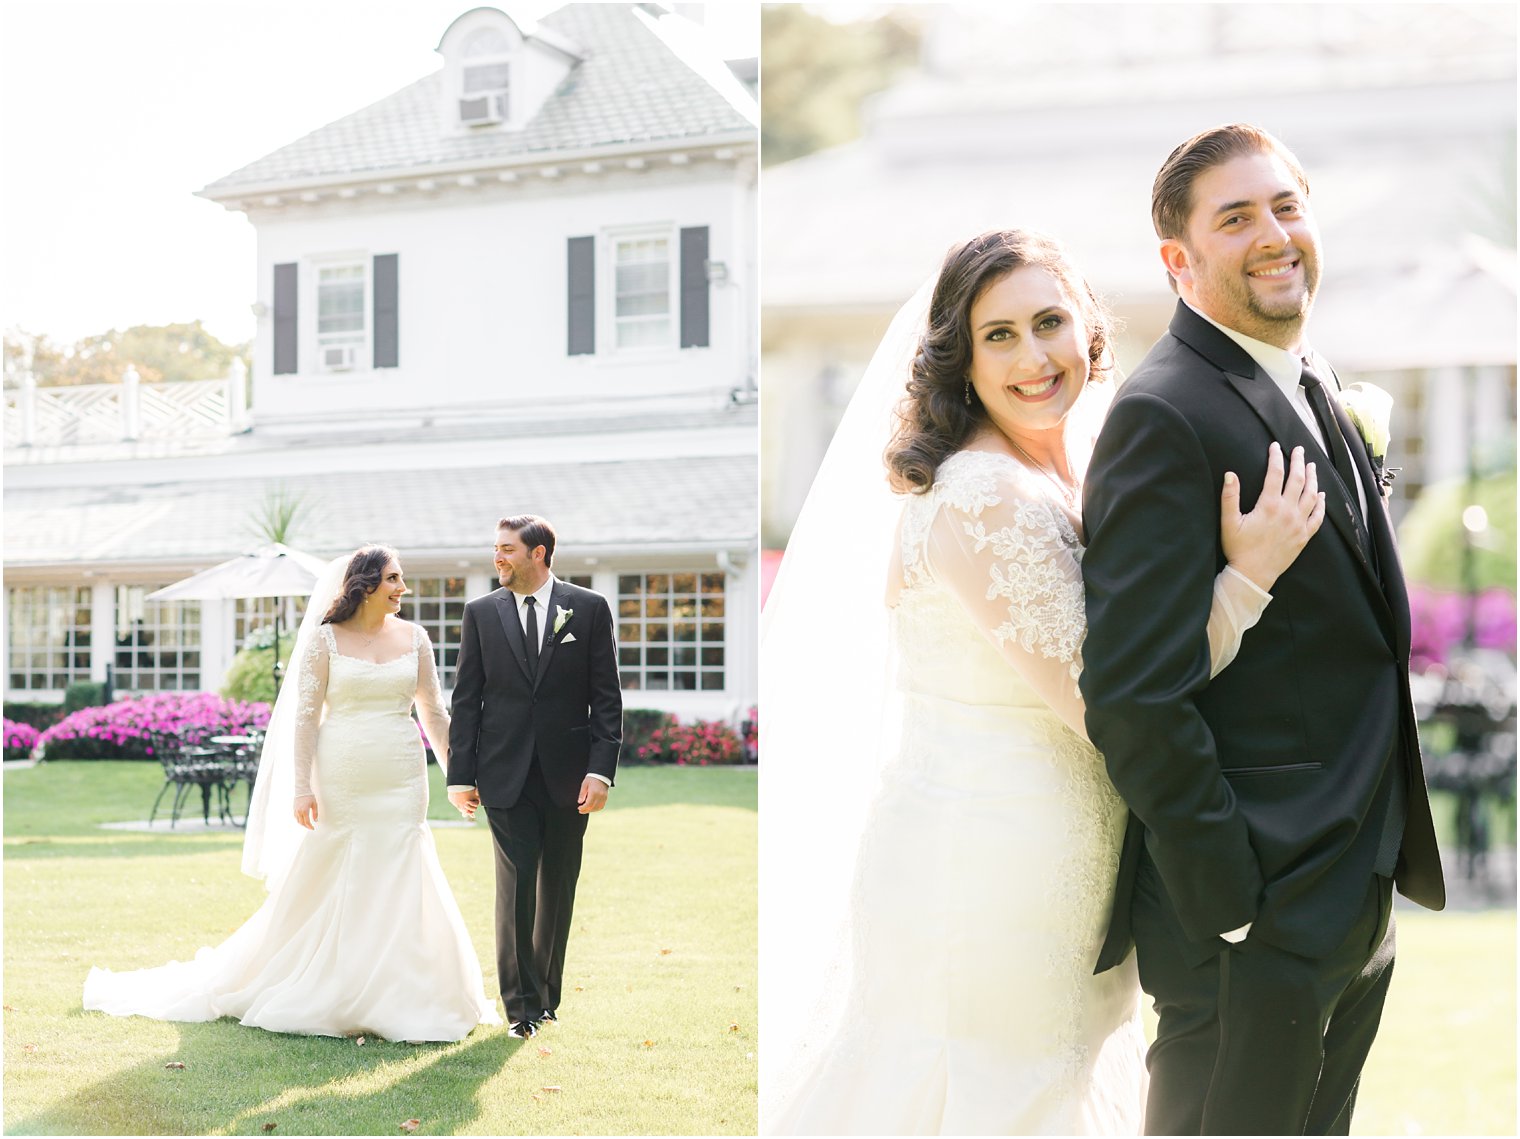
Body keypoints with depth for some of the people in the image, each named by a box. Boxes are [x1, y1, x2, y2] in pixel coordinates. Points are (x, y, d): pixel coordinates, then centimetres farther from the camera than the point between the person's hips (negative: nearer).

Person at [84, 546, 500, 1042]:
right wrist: (301, 789, -9)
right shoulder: (325, 638, -2)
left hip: (402, 784, 3)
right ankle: (319, 996, 16)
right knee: (324, 885, 2)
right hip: (342, 781, -3)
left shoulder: (414, 638, 8)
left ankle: (393, 999, 14)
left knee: (397, 888, 3)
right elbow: (305, 715, -3)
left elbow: (434, 713, 12)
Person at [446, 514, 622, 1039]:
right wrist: (460, 775, 1)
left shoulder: (589, 609, 1)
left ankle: (547, 994, 22)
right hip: (506, 775, 0)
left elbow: (606, 697, 1)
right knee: (516, 884, -5)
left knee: (558, 888, 9)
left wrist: (600, 770, -7)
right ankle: (521, 1004, 1)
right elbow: (466, 700, 6)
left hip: (568, 776, 0)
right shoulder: (481, 613, 5)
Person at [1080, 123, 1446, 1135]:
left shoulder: (1315, 390, 12)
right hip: (1256, 919, -9)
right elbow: (1135, 698, -23)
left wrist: (1380, 873, 14)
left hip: (1360, 900, 9)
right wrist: (1231, 904, -20)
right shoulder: (1166, 417, -18)